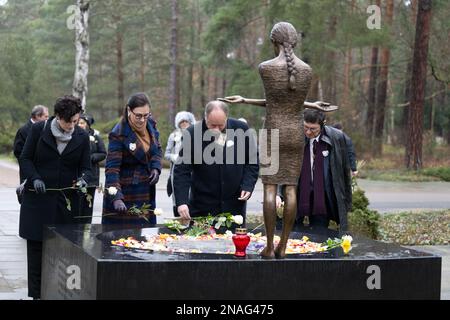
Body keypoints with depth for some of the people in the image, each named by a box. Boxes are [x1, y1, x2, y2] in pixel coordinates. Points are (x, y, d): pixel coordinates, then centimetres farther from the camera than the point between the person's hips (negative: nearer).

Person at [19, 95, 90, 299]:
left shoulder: (82, 137, 2)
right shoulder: (39, 130, -3)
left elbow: (86, 168, 5)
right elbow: (25, 158, 3)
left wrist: (83, 179, -17)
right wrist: (34, 178, -13)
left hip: (67, 200, 1)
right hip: (38, 198, -1)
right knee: (36, 246, 1)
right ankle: (36, 293, 7)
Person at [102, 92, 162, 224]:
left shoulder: (150, 124, 0)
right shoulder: (118, 134, -19)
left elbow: (157, 149, 18)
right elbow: (111, 168, -22)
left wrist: (156, 167, -2)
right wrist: (116, 198, -33)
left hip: (146, 193, 6)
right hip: (124, 192, -6)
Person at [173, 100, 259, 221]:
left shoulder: (241, 129, -2)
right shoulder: (193, 133, -8)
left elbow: (252, 161, 9)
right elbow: (182, 170, -8)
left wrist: (248, 186, -5)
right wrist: (181, 201, -18)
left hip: (235, 204, 2)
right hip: (202, 206, -1)